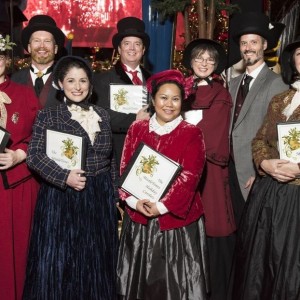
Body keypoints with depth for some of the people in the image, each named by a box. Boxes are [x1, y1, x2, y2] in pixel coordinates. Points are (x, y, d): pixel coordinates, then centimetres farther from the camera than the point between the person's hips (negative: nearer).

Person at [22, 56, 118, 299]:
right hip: (61, 198, -3)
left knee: (96, 262, 12)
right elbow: (34, 155, -11)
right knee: (58, 260, 3)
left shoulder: (102, 115, 8)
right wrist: (64, 176, -23)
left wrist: (116, 195, 11)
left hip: (100, 198, 3)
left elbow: (110, 159, 12)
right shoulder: (48, 116, -3)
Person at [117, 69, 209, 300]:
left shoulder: (192, 133, -5)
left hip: (177, 220, -3)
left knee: (175, 281, 9)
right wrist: (134, 201, -14)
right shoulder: (137, 129, 4)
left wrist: (162, 206, -19)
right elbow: (125, 168, 1)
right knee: (141, 280, 16)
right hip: (139, 219, 3)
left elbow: (189, 176, -13)